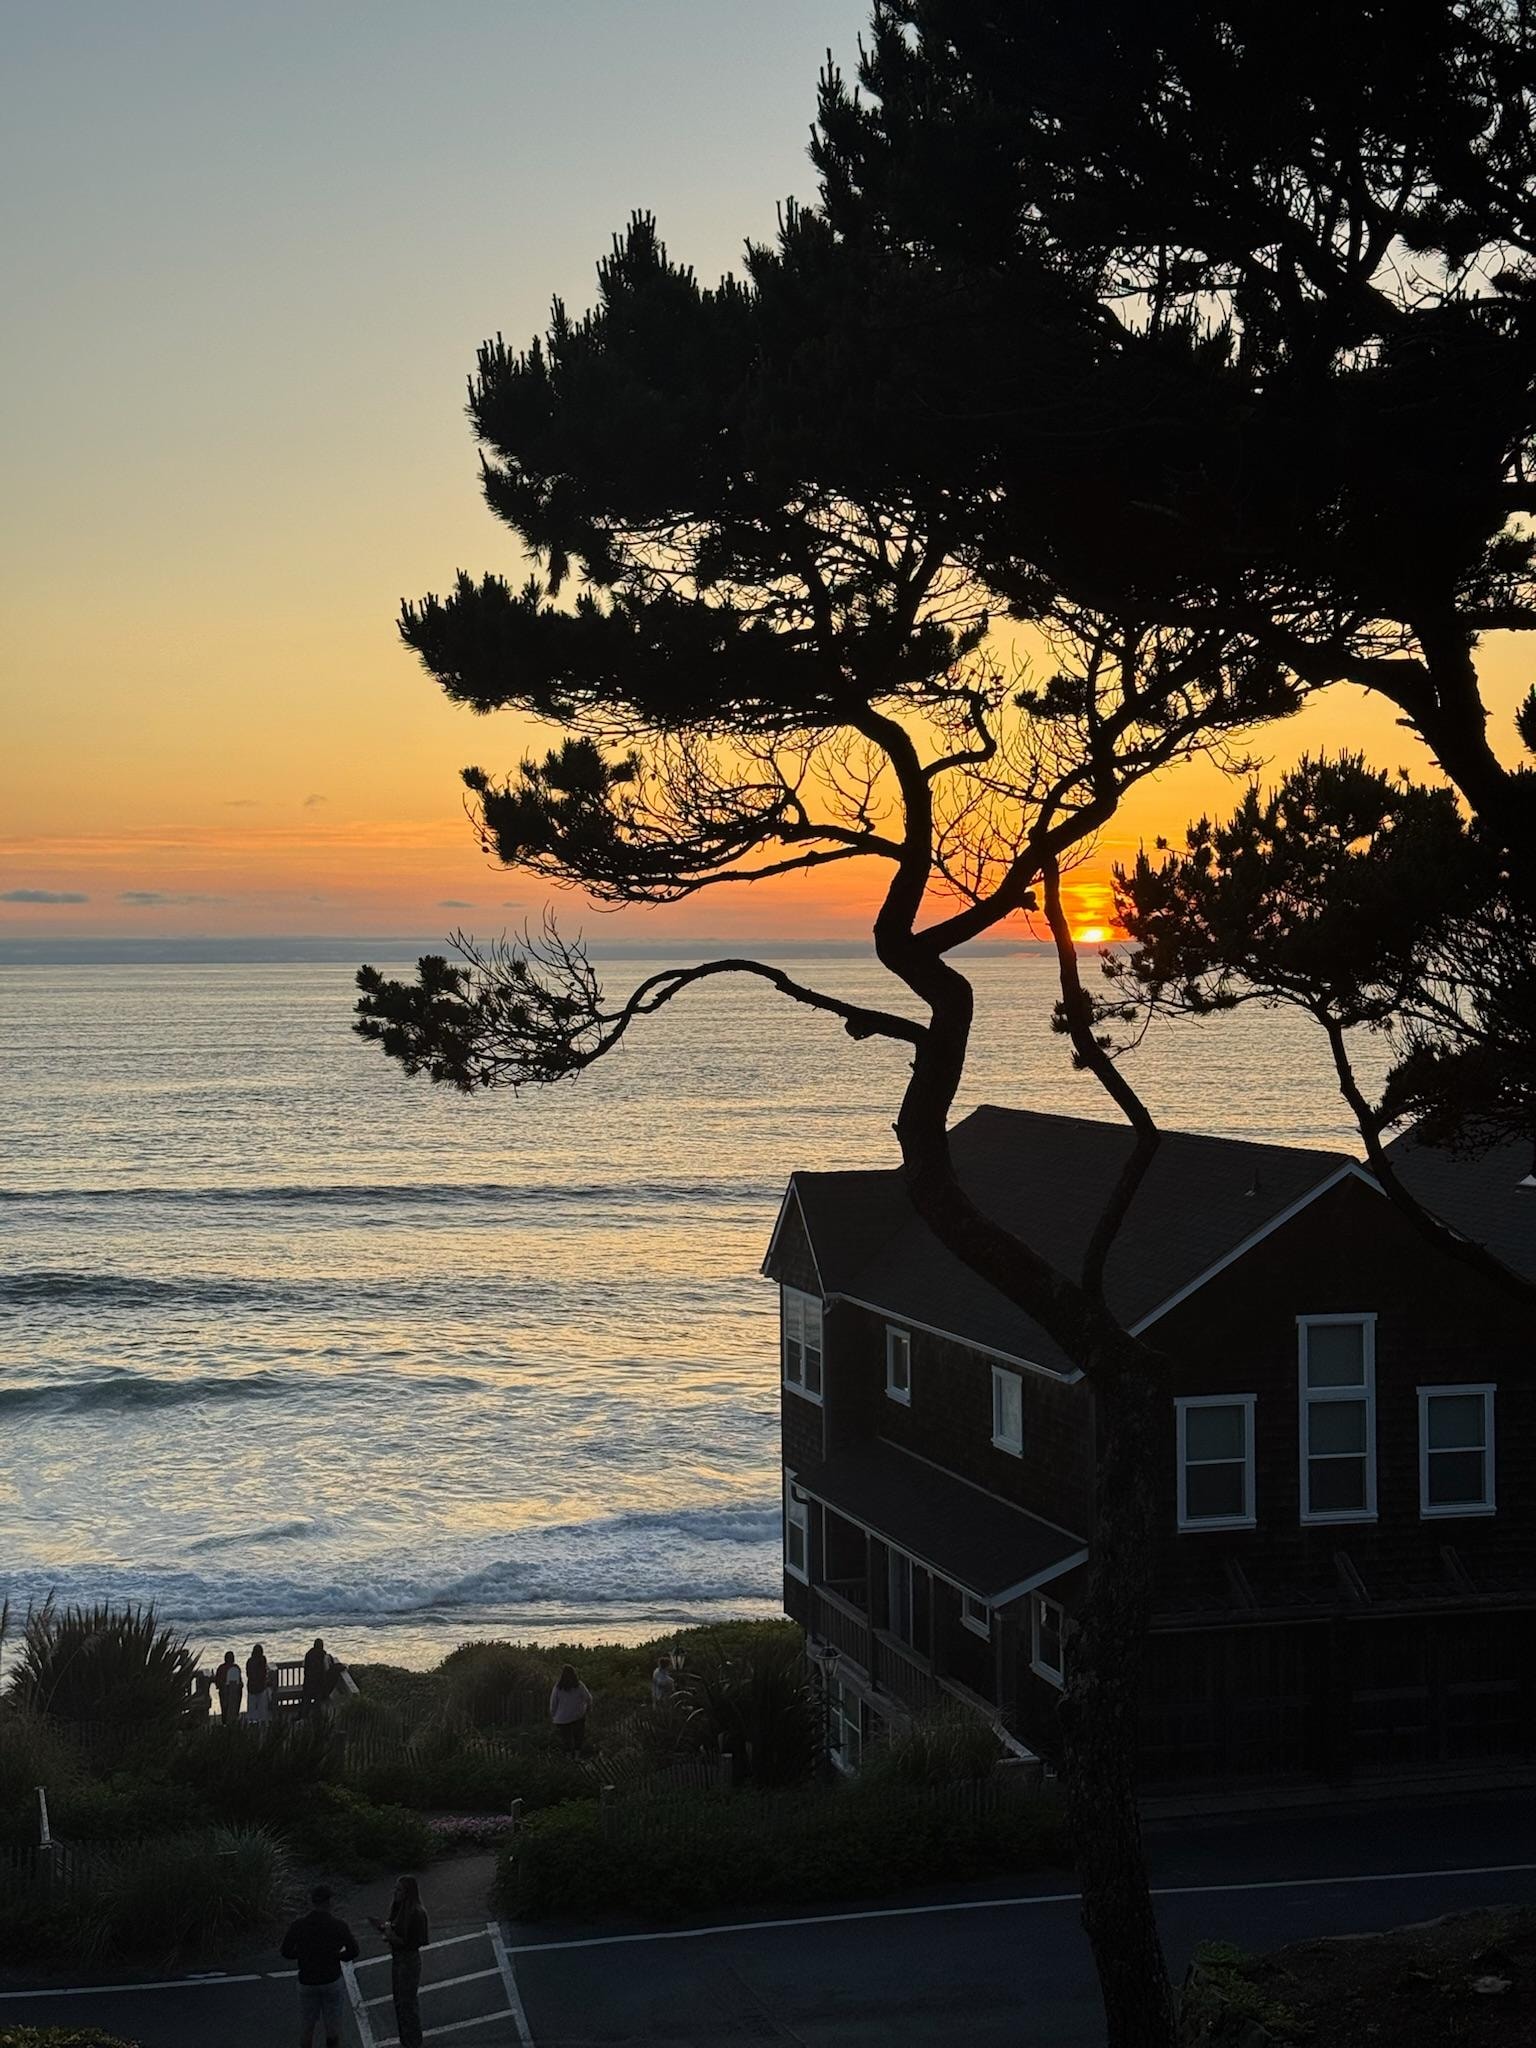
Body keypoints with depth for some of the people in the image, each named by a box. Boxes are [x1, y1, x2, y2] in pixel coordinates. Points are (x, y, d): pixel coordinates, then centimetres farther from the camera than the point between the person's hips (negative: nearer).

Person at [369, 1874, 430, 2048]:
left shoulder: (416, 1914, -21)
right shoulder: (399, 1909, 5)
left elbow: (415, 1943, -20)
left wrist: (395, 1939, -25)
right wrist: (381, 1927, -4)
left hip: (409, 1961, -9)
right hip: (397, 1960, 9)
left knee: (408, 2003, 1)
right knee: (399, 2002, 17)